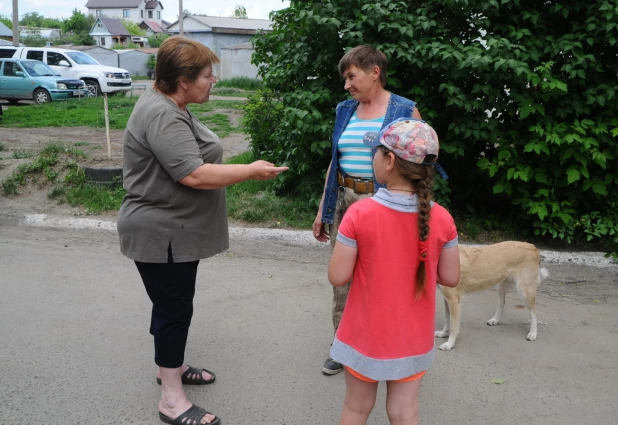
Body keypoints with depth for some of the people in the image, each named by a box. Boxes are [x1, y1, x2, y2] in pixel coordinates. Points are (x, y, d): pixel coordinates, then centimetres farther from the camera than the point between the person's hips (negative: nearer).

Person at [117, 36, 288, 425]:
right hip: (163, 235, -10)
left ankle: (171, 367, 39)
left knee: (174, 305, 21)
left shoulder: (170, 107, 10)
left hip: (175, 232, 10)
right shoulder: (162, 117, -24)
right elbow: (195, 175, -30)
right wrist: (252, 171, -22)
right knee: (174, 309, -1)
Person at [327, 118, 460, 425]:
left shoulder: (360, 214, -22)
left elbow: (337, 276, -17)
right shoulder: (442, 219, -12)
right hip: (412, 339, 2)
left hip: (366, 336, -2)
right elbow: (450, 277, -4)